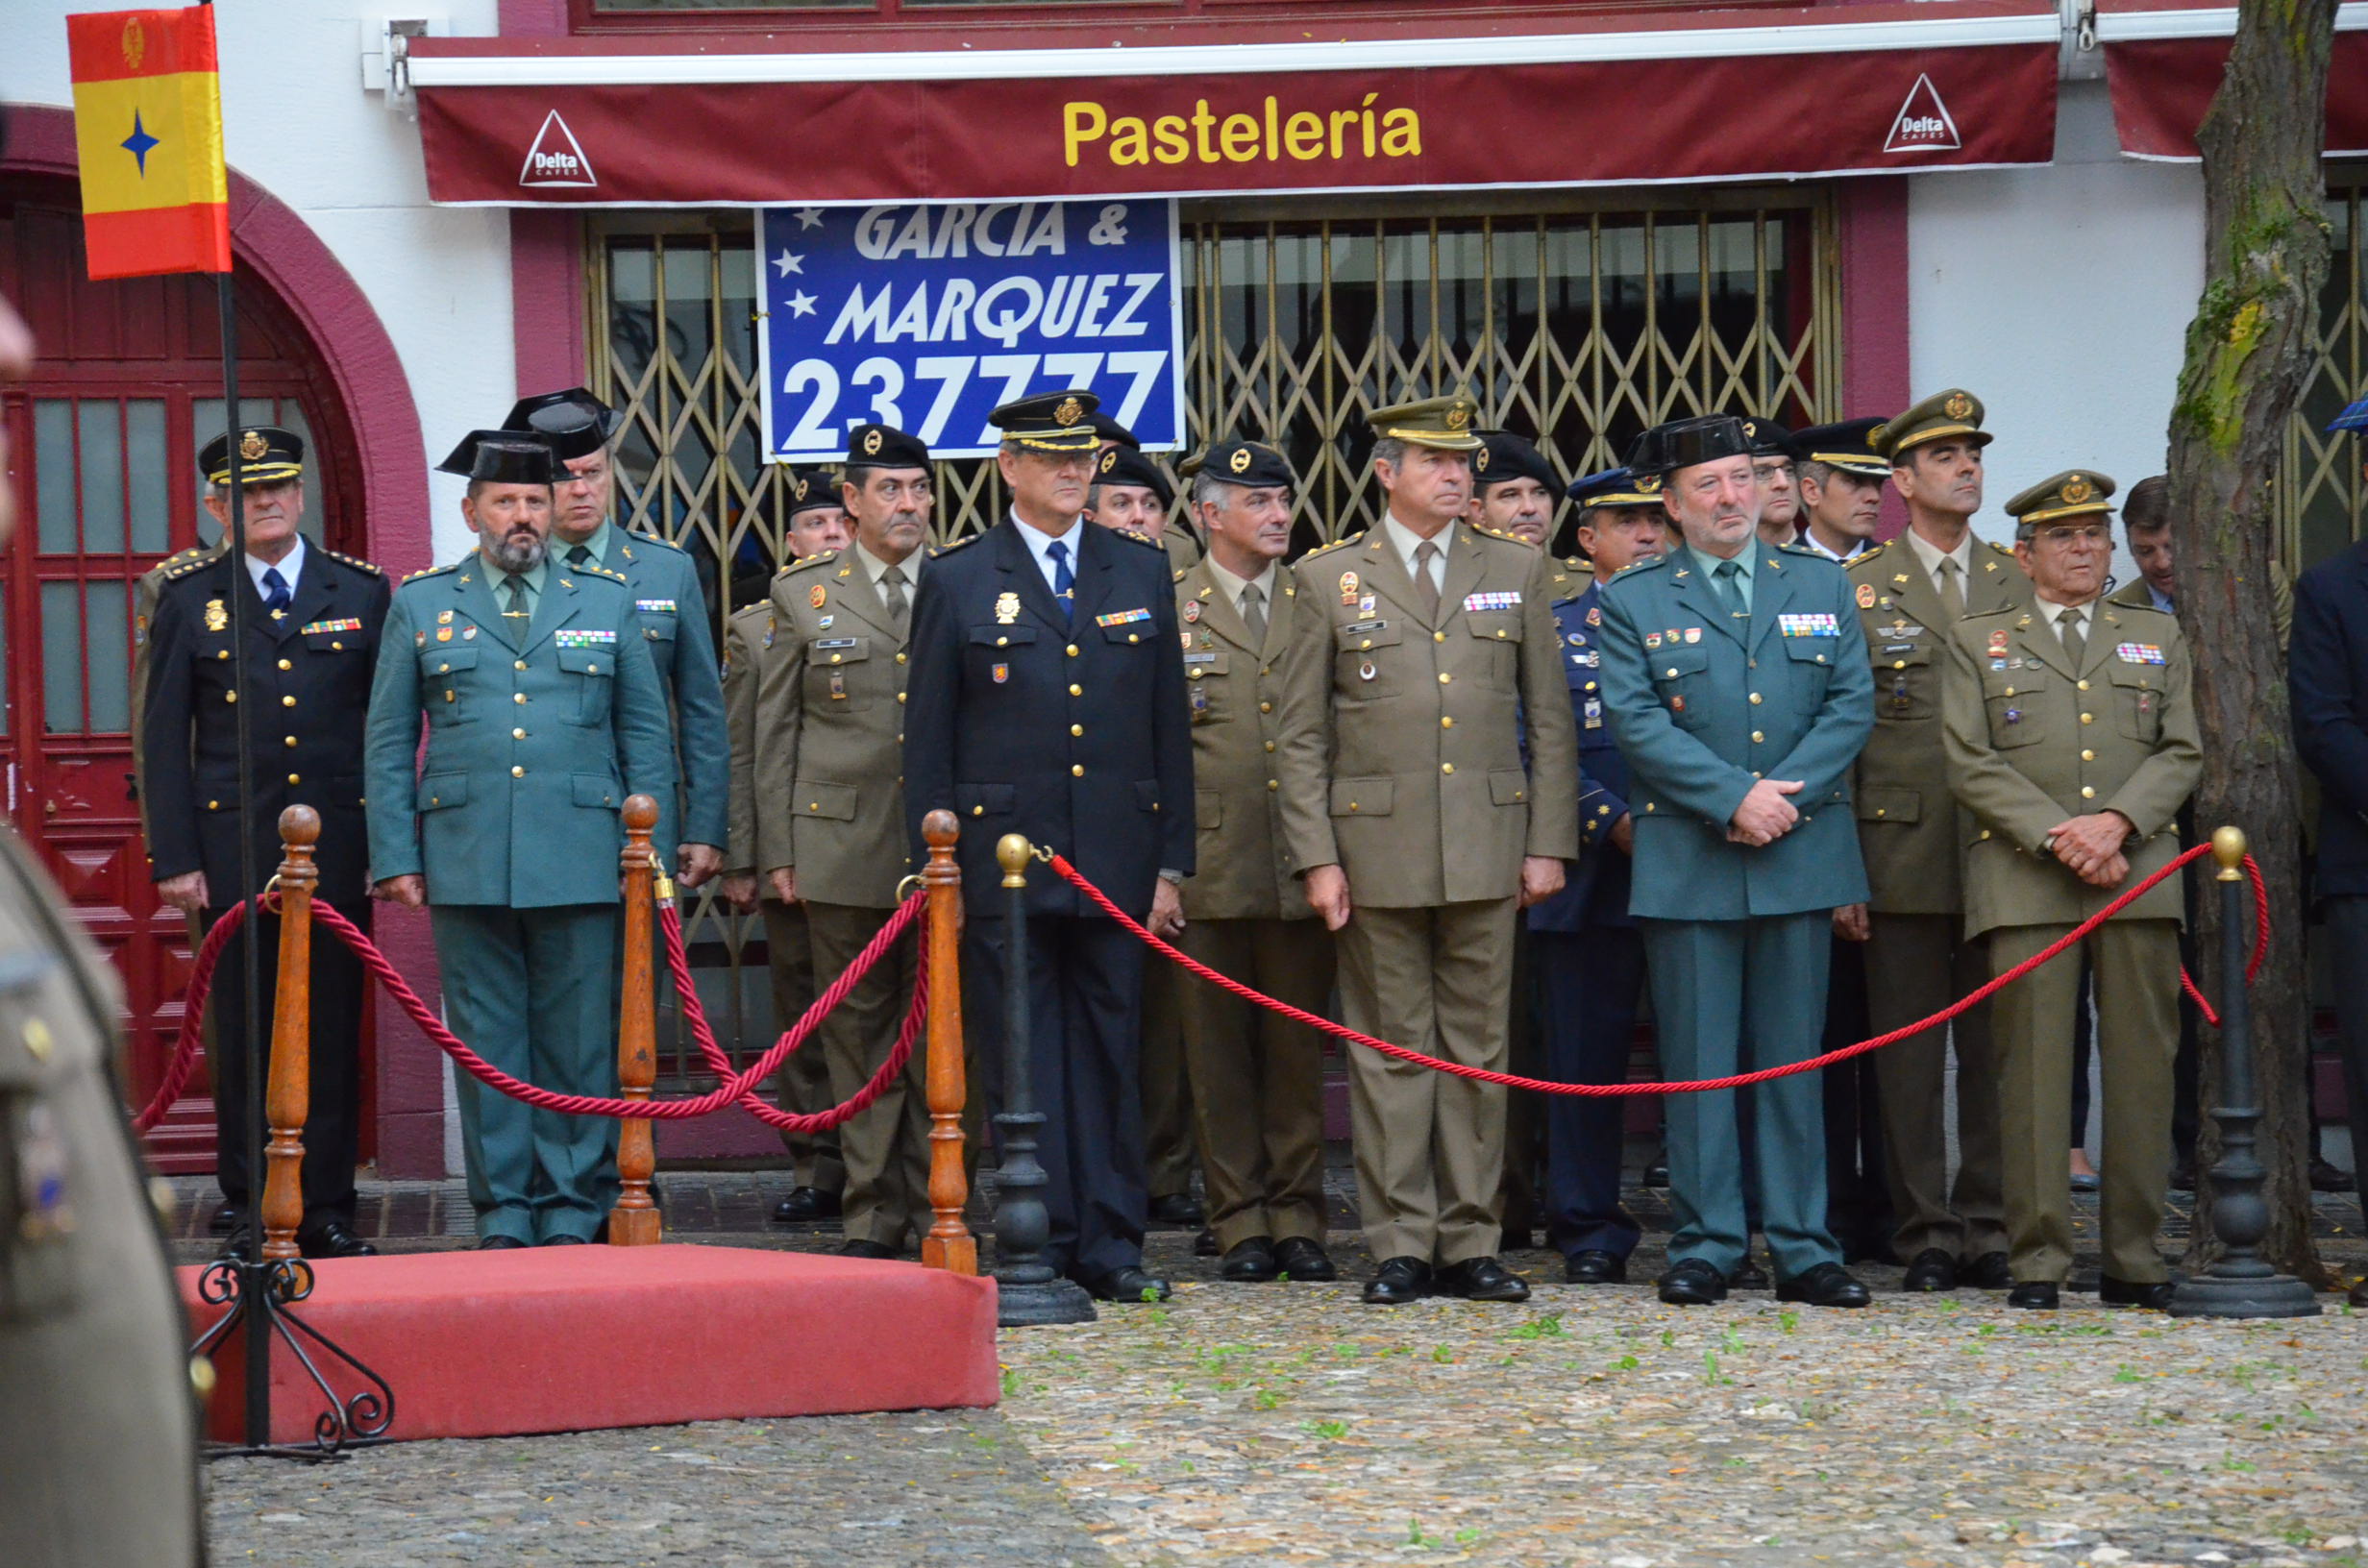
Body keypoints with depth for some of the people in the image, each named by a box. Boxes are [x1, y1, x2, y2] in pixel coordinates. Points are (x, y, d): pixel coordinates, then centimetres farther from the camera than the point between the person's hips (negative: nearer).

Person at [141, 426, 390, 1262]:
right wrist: (173, 857, -2)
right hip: (232, 849, 0)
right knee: (245, 1034, 2)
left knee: (333, 1031, 2)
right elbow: (163, 739, 5)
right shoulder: (187, 598, 6)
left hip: (338, 847, 1)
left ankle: (327, 1211, 9)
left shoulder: (362, 591, 8)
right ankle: (253, 1215, 9)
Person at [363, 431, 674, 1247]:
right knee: (487, 1039, 3)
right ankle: (503, 1206, 9)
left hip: (583, 863, 0)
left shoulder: (607, 600, 11)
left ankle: (574, 1204, 8)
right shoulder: (421, 604, 10)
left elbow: (645, 735, 12)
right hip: (467, 863, 0)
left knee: (580, 1037, 1)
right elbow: (387, 743, 10)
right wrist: (395, 858, 2)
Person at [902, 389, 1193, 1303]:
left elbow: (1170, 725, 11)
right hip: (1002, 860, -2)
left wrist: (1172, 865, 6)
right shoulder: (957, 583, 4)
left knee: (1110, 1054, 6)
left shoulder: (1143, 572, 11)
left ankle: (1110, 1246, 11)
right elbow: (927, 742, 4)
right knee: (1022, 1059, -1)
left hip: (1115, 862, 2)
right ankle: (1034, 1248, 4)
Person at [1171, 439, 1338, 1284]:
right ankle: (1241, 1221, 9)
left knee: (1298, 1047, 4)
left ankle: (1297, 1217, 11)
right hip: (1207, 866, -1)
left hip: (1300, 864, 2)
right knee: (1219, 1048, 3)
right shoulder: (1166, 610, 4)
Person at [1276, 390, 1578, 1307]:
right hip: (1377, 846, -2)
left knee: (1477, 1046, 4)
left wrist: (1549, 844, 2)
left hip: (1487, 847, 2)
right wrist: (1316, 857, -4)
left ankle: (1468, 1242, 10)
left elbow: (1550, 720, 9)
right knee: (1390, 1048, 1)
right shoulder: (1327, 579, 5)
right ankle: (1400, 1245, 6)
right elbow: (1302, 737, 4)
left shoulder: (1518, 572, 10)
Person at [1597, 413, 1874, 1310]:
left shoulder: (1823, 586, 12)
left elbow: (1851, 706, 5)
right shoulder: (1632, 601, 4)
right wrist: (1734, 798, -16)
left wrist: (1786, 796, -10)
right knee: (1697, 1063, 0)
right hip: (1686, 861, -2)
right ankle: (1703, 1247, 6)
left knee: (1793, 1059, 5)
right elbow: (1636, 721, -6)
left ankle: (1803, 1251, 9)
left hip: (1801, 856, 2)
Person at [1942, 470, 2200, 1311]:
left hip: (2140, 874, 2)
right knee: (2032, 1066, -5)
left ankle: (2134, 1259, 6)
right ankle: (2037, 1261, -2)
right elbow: (1972, 765, 2)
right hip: (2023, 883, -2)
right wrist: (2059, 835, -10)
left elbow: (2183, 753, 8)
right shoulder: (1977, 642, 12)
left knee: (2143, 1063, 0)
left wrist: (2117, 823, -9)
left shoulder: (2158, 638, 18)